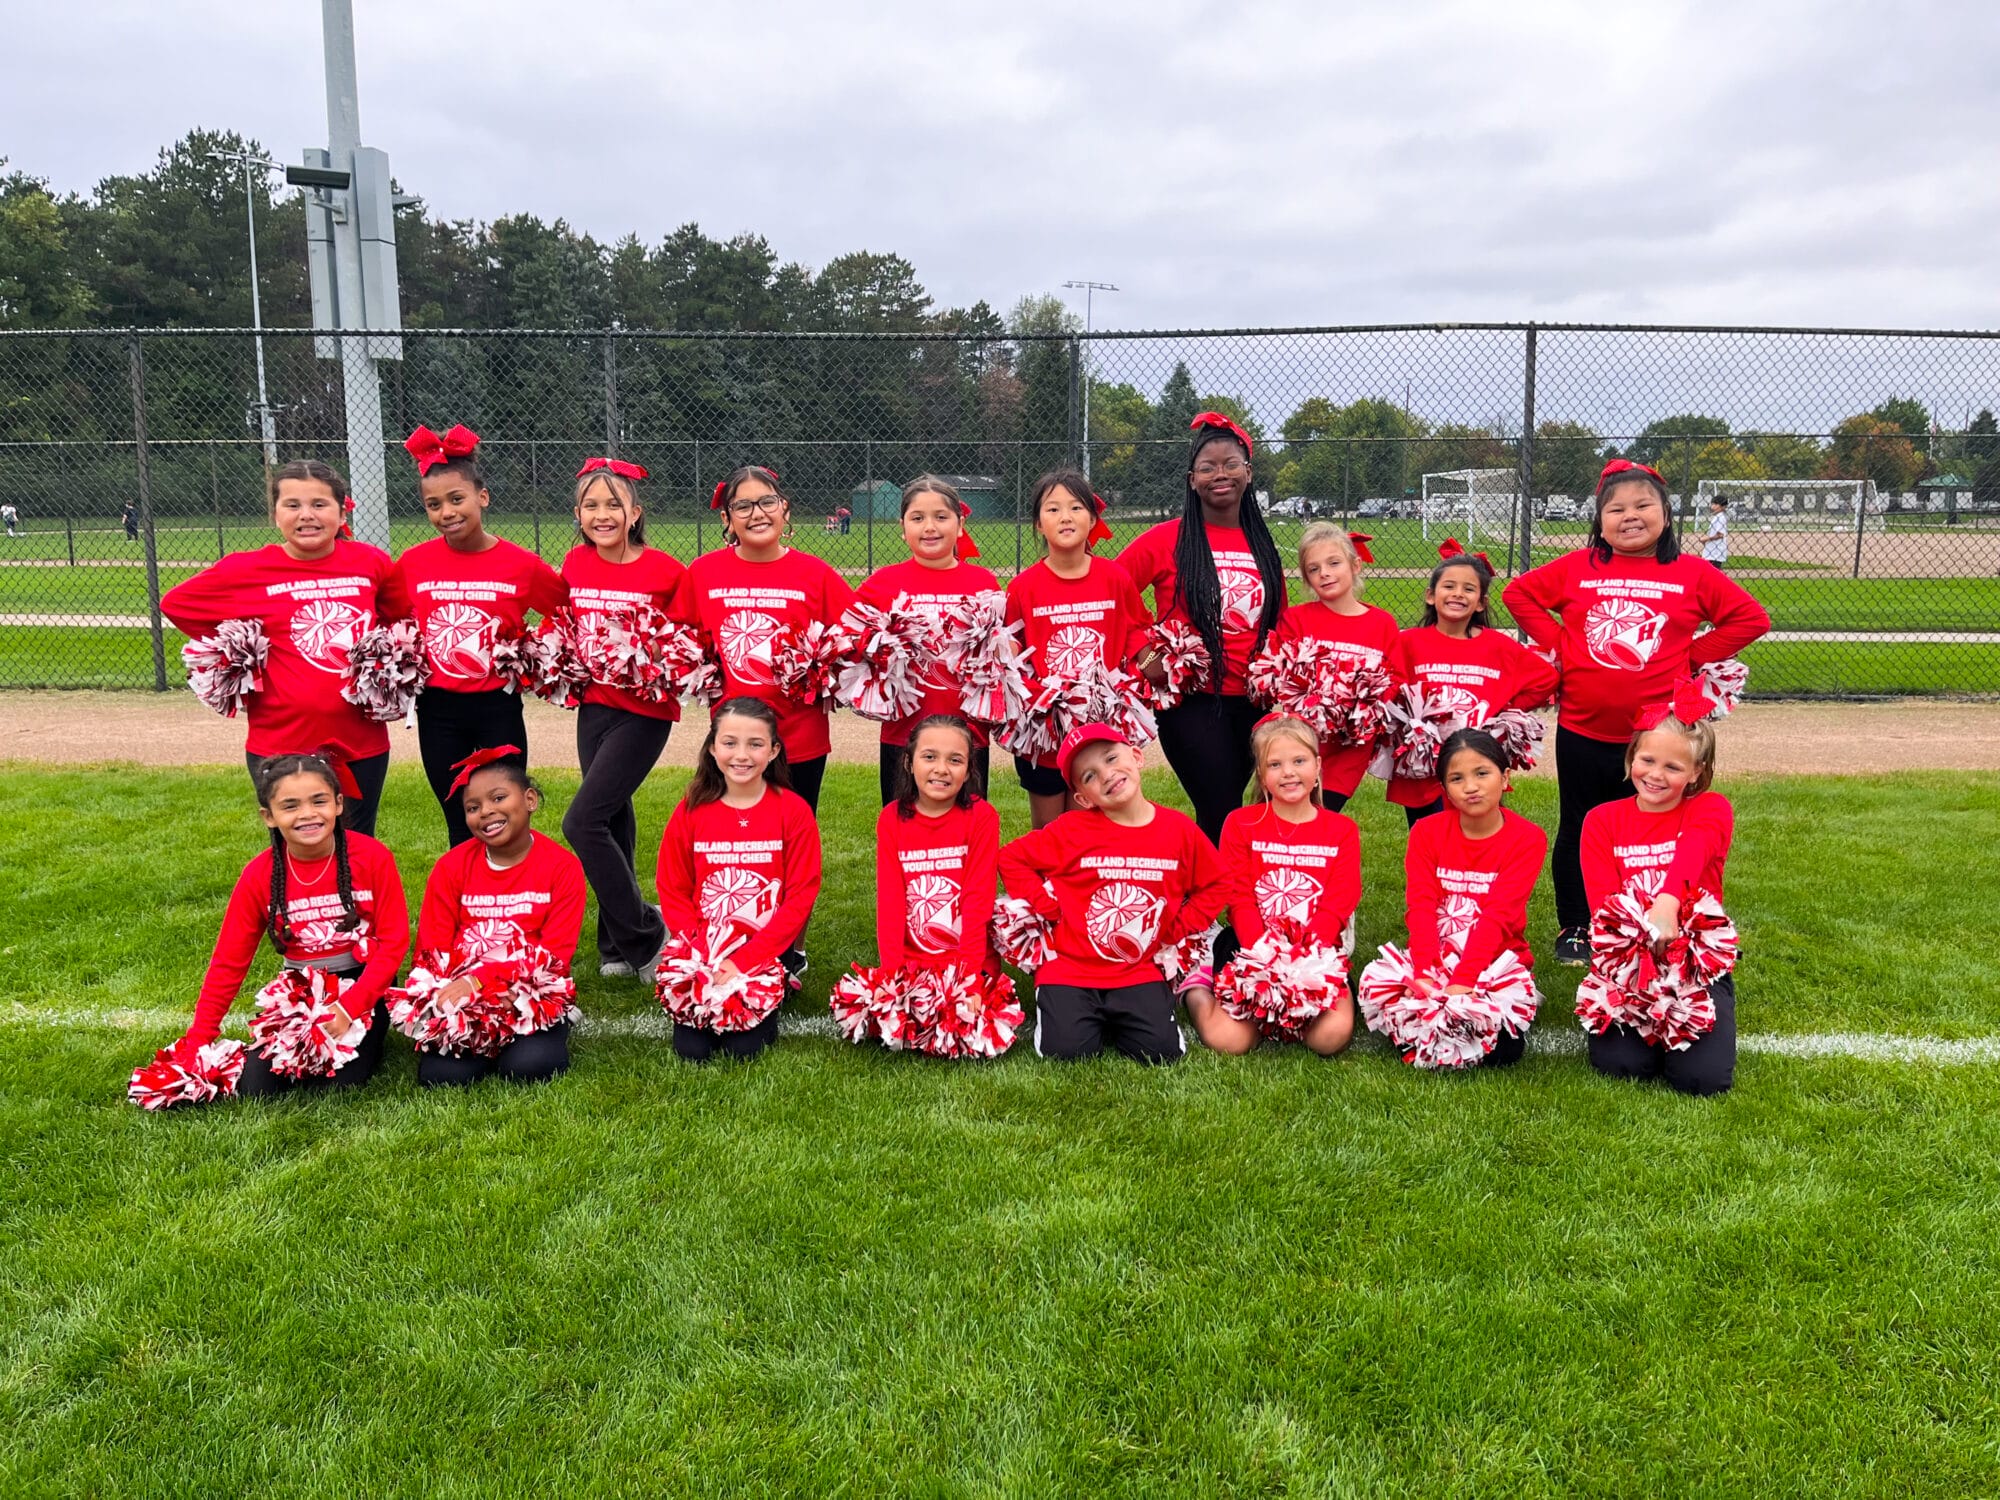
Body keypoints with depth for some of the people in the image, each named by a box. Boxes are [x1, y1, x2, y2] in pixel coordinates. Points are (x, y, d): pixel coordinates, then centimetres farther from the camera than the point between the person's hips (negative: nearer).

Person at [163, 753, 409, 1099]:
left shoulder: (372, 857, -13)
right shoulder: (259, 876, -7)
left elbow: (393, 942, -10)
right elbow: (227, 963, 0)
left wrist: (349, 1006, -21)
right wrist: (196, 1044, -5)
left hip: (362, 987, -2)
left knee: (340, 1081, -20)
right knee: (257, 1086, -15)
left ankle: (367, 1038, 12)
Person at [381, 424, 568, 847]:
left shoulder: (522, 564, -9)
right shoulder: (413, 563, -3)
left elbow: (567, 612, 5)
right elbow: (390, 620, 12)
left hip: (498, 706, -2)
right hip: (438, 710, 2)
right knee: (461, 825, 12)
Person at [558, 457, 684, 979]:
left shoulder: (663, 570, -11)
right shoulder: (575, 564, 4)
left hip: (645, 711, -6)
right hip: (594, 705, 6)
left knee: (582, 822, -13)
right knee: (614, 823, 13)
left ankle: (644, 932, 3)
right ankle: (618, 946, 25)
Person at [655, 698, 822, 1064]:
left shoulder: (794, 811, -6)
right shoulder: (691, 810, 0)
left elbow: (800, 896, -8)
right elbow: (673, 892, 3)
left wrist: (744, 962, -15)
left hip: (763, 958, -2)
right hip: (702, 959, 2)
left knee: (743, 1047, -17)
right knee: (691, 1048, -12)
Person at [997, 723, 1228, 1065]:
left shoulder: (1179, 829, -3)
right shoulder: (1071, 830, -9)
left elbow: (1215, 886, 8)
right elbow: (1011, 859, -1)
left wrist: (1175, 931, -1)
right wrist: (1050, 909, -7)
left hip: (1139, 972, 2)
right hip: (1071, 968, -1)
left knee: (1162, 1051, -15)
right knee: (1066, 1050, -17)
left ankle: (1116, 1021, 16)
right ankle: (1067, 1009, 16)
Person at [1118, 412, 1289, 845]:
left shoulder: (1263, 545, 8)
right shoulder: (1165, 540, -5)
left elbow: (1279, 623, 17)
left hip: (1250, 700, 5)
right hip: (1190, 700, -4)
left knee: (1220, 815, 15)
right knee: (1223, 817, -8)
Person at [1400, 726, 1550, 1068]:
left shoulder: (1528, 839, -5)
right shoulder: (1426, 833, 1)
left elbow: (1498, 916, -17)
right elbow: (1420, 907, -11)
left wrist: (1462, 982, -30)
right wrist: (1426, 974, -28)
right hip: (1432, 961, 1)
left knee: (1498, 1049, -23)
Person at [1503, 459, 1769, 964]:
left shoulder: (1692, 574, -1)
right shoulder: (1576, 568, 1)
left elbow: (1751, 617, 3)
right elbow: (1518, 593, 9)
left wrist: (1693, 657, -3)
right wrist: (1555, 644, 1)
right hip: (1582, 733, 1)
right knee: (1578, 834, 13)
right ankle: (1573, 930, 27)